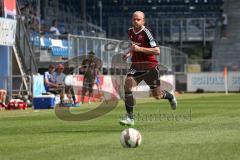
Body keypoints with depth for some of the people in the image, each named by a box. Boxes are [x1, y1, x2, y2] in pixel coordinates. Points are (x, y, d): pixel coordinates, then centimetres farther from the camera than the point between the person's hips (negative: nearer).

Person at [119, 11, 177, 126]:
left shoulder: (146, 32, -17)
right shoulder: (130, 32, 5)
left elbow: (157, 51, -23)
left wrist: (139, 49, -27)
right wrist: (129, 53, 8)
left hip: (150, 66, -5)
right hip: (136, 65, 5)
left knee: (157, 95, 5)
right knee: (127, 85, -18)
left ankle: (170, 97, 42)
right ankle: (130, 117, -14)